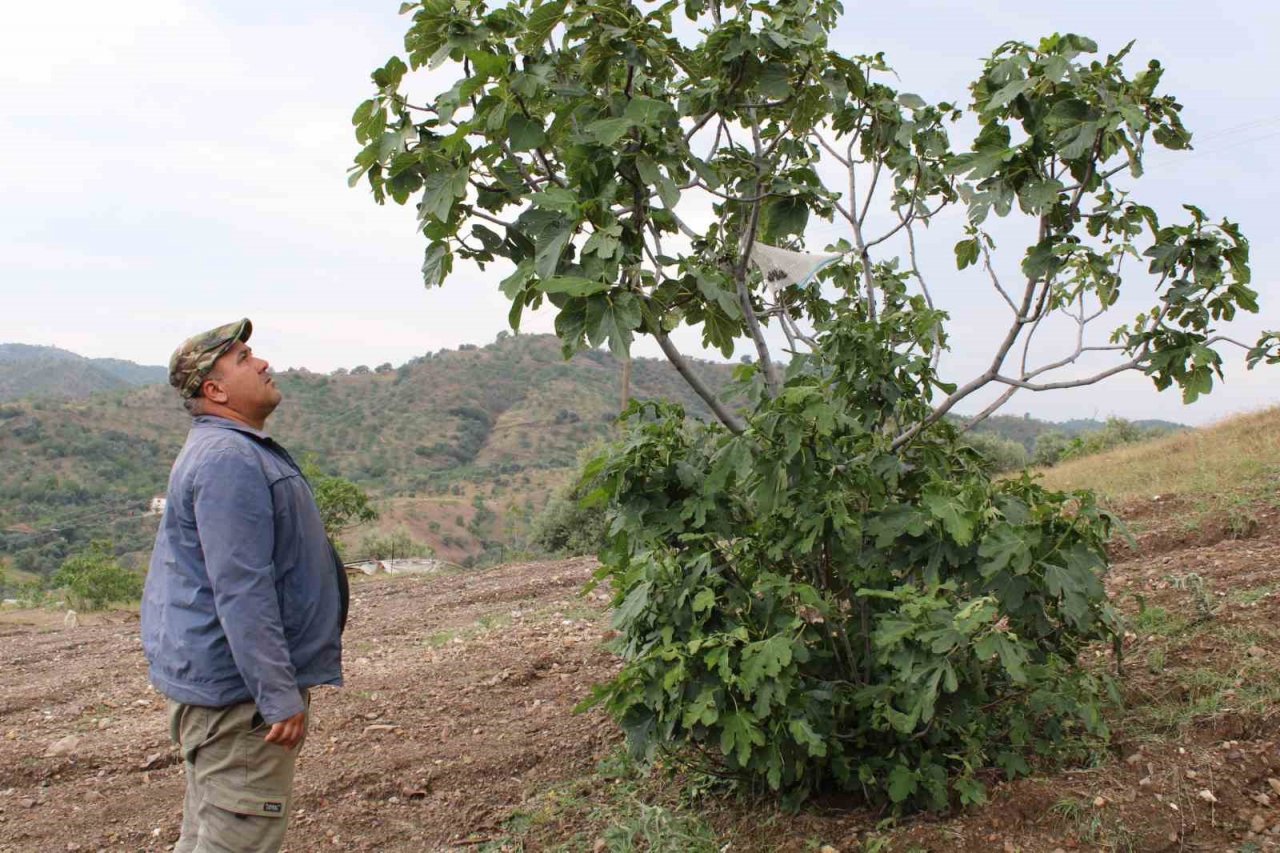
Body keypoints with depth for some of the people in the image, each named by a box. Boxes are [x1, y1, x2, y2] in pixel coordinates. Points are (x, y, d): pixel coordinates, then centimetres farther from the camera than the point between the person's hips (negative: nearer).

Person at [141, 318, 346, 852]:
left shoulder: (239, 451, 16)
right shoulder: (228, 459, -19)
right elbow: (241, 590, -25)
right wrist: (278, 694, -24)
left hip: (215, 683, 11)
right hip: (236, 688, -11)